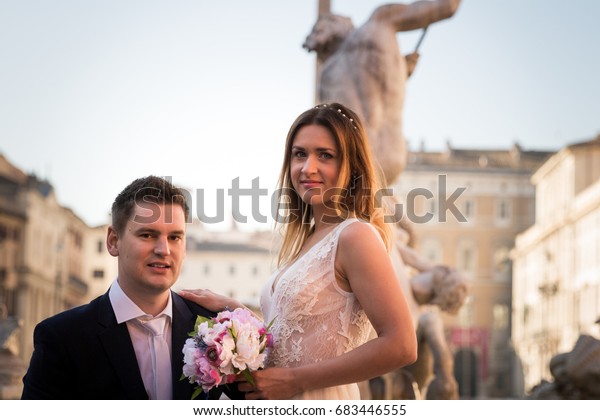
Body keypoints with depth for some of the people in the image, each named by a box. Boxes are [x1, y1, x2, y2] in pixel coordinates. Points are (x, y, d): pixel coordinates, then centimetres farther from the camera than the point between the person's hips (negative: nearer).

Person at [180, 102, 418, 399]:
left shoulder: (356, 235, -16)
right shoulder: (307, 237, 8)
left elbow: (400, 346, -23)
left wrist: (295, 380, -20)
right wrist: (230, 308, 5)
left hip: (322, 405, -8)